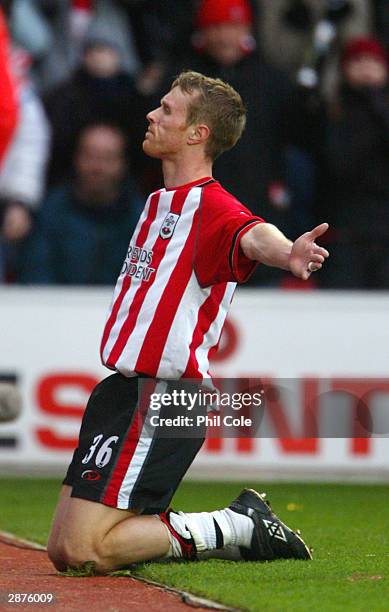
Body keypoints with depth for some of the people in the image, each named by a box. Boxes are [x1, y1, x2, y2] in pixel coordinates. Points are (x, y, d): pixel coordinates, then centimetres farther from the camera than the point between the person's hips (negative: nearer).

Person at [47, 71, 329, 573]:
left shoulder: (211, 206, -15)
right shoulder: (159, 202, 15)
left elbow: (253, 235, -38)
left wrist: (288, 253, -58)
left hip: (163, 400, -10)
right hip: (121, 389, 10)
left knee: (86, 552, -15)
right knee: (62, 553, 12)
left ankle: (235, 528, 0)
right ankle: (239, 523, 16)